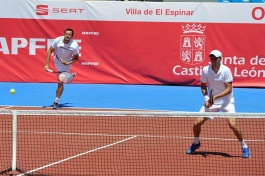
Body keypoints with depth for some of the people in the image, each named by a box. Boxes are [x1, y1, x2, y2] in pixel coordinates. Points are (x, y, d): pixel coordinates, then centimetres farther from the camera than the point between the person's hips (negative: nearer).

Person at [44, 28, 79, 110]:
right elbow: (50, 51, -14)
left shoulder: (74, 46, -28)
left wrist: (67, 63, -30)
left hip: (66, 63, -3)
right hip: (57, 61, 3)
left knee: (60, 82, -7)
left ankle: (56, 102, 3)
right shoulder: (58, 40, -25)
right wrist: (47, 65, -19)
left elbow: (76, 58, -13)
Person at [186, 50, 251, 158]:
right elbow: (203, 85, 5)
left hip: (226, 101, -3)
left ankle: (244, 146, 0)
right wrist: (206, 98, -10)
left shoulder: (226, 70, -18)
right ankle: (196, 143, 27)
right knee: (197, 123, -3)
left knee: (232, 124, -21)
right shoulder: (205, 70, -8)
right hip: (211, 101, 3)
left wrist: (216, 97, -27)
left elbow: (229, 89, -17)